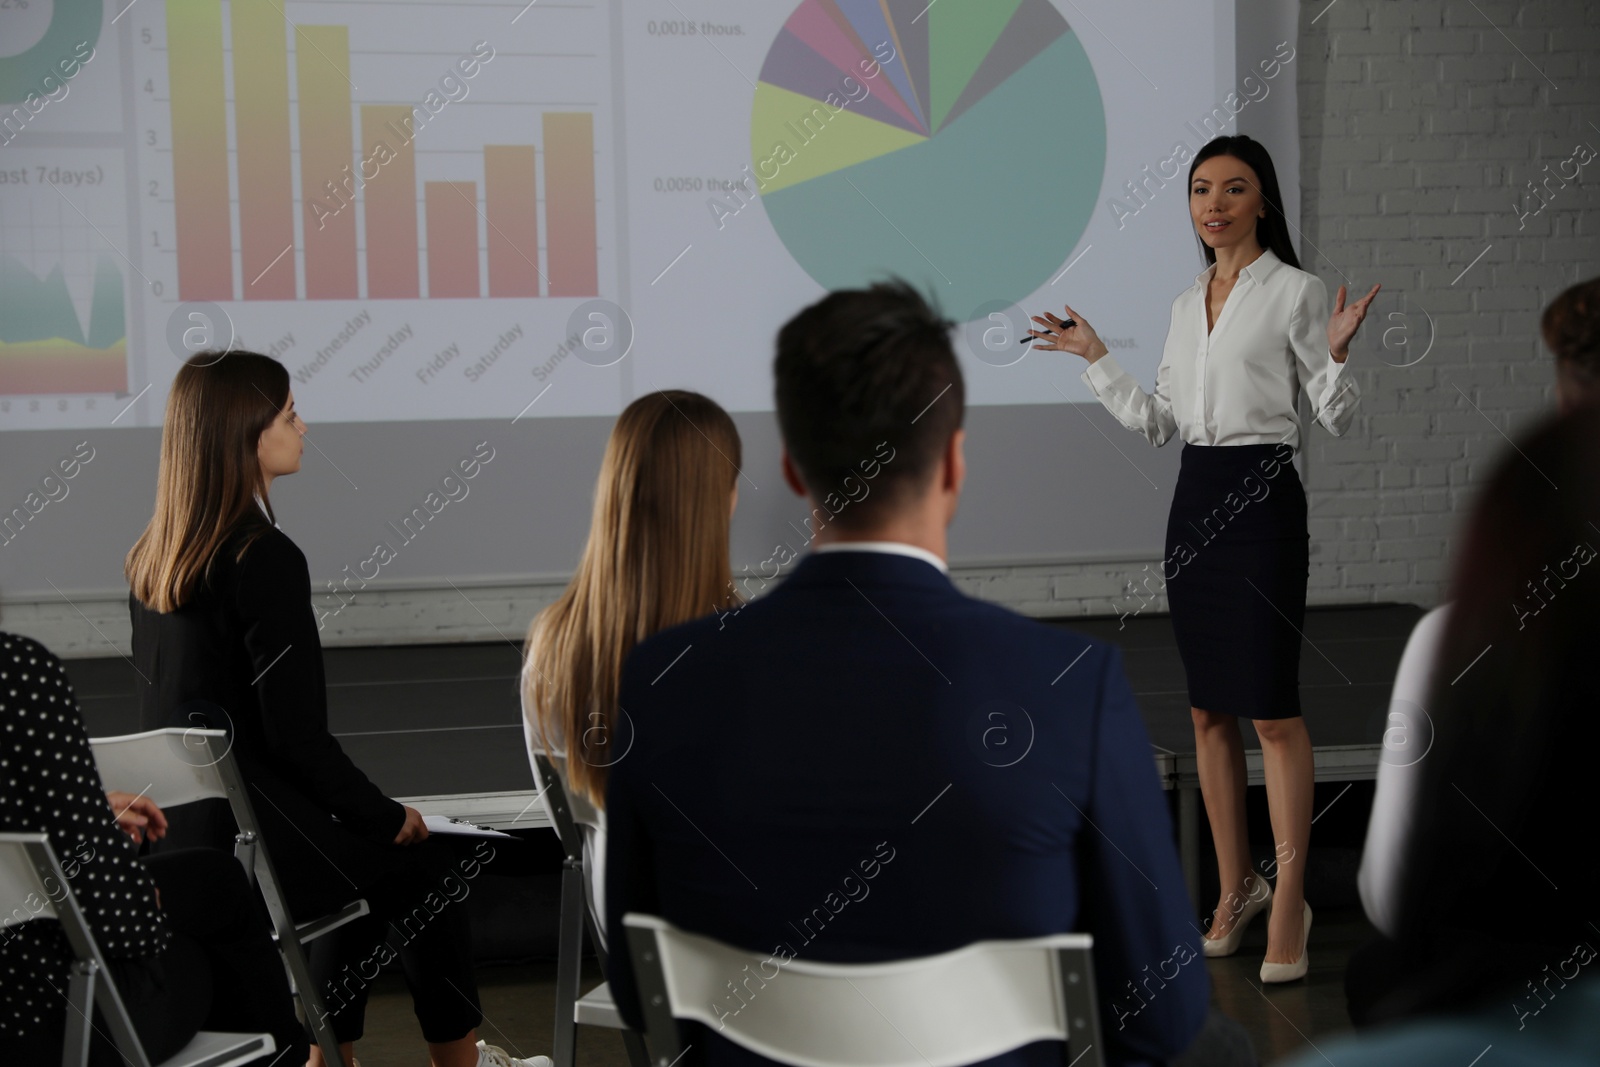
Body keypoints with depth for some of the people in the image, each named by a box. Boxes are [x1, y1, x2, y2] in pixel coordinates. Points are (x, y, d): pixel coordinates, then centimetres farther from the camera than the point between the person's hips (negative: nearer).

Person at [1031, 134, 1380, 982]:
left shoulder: (1296, 291, -4)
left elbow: (1338, 419, -6)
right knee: (1208, 710, 9)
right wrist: (1093, 358, 15)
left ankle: (1289, 905, 1)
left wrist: (1336, 352, -24)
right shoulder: (1188, 302, 14)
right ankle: (1235, 887, 20)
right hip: (1194, 498, 7)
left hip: (1263, 497, -6)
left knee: (1272, 711, -7)